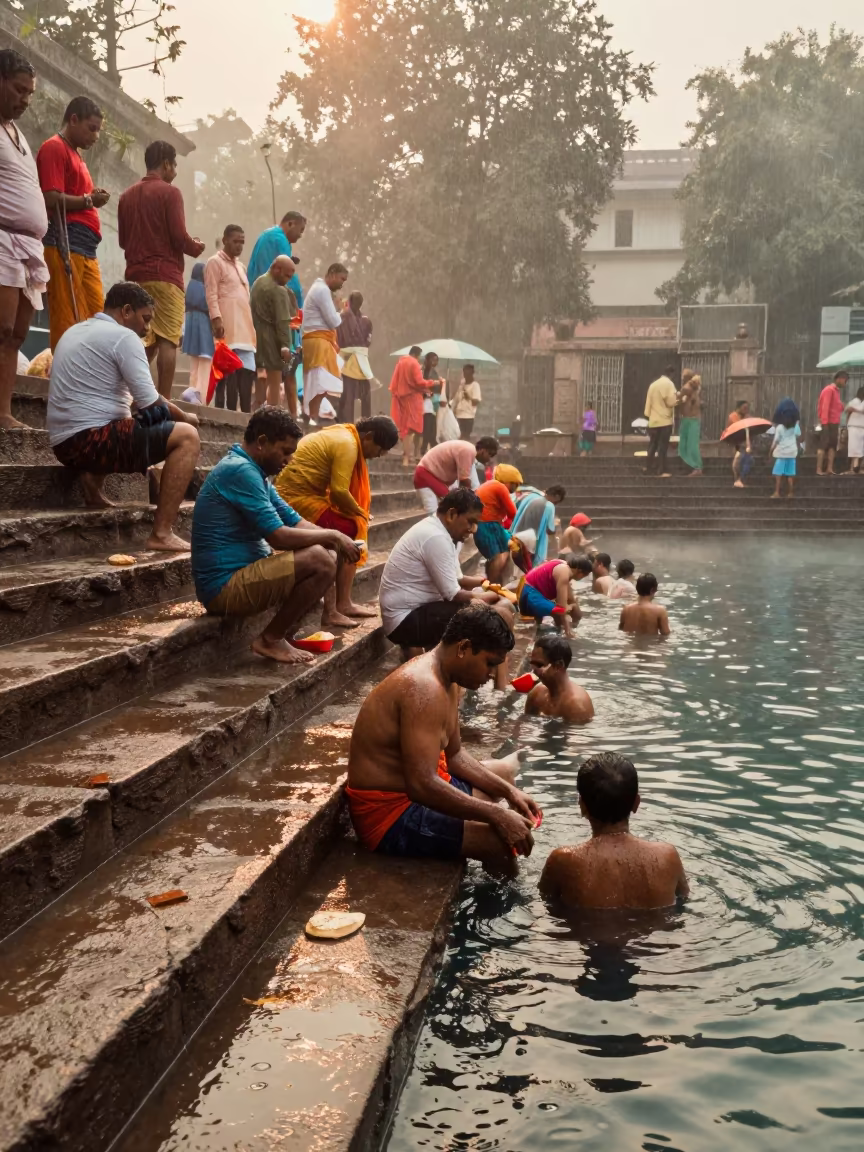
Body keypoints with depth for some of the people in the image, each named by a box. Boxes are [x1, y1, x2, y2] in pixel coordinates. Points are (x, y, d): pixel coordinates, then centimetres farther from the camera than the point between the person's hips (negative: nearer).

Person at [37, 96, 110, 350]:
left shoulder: (76, 155, 26)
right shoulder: (54, 148, -2)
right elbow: (51, 200, -13)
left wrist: (94, 198, 7)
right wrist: (89, 200, -3)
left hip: (86, 249, 9)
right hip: (65, 246, -9)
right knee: (68, 324, -11)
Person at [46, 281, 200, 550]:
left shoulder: (74, 332, 21)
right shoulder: (123, 336, -6)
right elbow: (150, 404, -13)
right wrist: (185, 417, 6)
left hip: (64, 442, 9)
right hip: (92, 438, -9)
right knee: (186, 435, -7)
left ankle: (92, 477, 9)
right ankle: (161, 534, -15)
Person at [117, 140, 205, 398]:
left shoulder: (127, 196, 14)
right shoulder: (170, 192, -5)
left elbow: (122, 240, 17)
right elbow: (179, 237, -11)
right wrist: (196, 247, 8)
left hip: (135, 274, 6)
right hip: (165, 275, -6)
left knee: (146, 341, 12)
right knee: (168, 340, -6)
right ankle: (164, 401, -11)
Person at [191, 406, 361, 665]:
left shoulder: (253, 471, 15)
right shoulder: (240, 471, -18)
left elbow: (294, 522, 14)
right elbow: (279, 537, -22)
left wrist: (333, 539, -2)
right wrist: (333, 536, -10)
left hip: (241, 572, 11)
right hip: (226, 586, -11)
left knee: (326, 552, 13)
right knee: (321, 561, -21)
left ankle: (285, 635, 8)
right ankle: (271, 639, -6)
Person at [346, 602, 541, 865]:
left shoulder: (448, 680, 5)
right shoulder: (424, 689, -27)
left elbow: (455, 755, 15)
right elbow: (422, 786, -34)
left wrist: (508, 791, 5)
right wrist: (495, 814, -27)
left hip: (420, 786, 11)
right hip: (391, 813, -11)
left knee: (506, 769, 27)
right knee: (509, 840, -23)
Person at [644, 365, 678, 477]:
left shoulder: (653, 384, 10)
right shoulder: (668, 384, -9)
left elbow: (648, 402, 12)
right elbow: (671, 402, -16)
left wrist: (648, 415, 17)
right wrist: (676, 396, 4)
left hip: (653, 421, 6)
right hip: (665, 420, -6)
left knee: (652, 446, 13)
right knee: (663, 447, -4)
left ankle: (649, 468, 17)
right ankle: (662, 470, -4)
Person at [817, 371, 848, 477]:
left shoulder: (837, 390, 19)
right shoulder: (829, 390, -10)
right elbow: (825, 407, -16)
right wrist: (825, 422, -21)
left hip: (835, 422, 9)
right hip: (829, 422, -9)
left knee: (832, 446, 6)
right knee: (823, 445, -9)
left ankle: (829, 469, 6)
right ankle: (819, 470, -10)